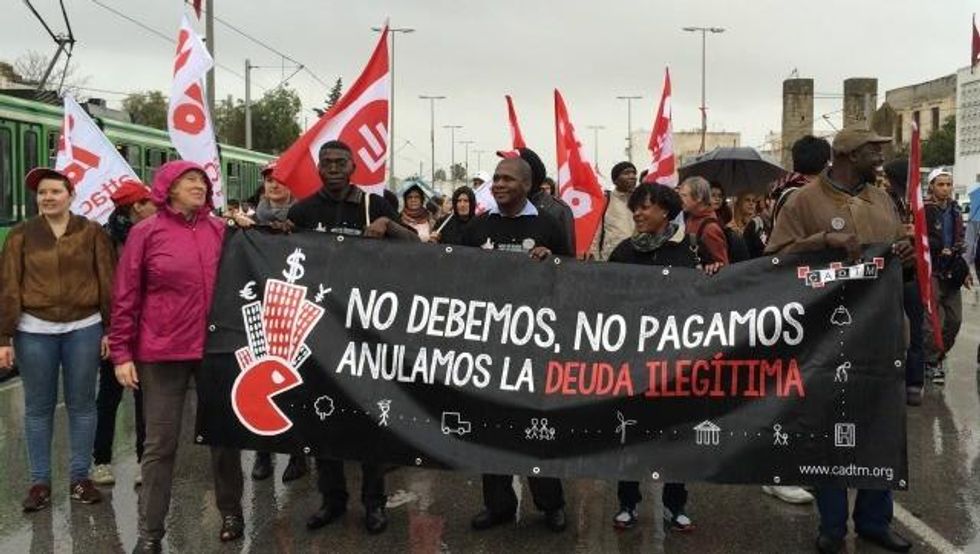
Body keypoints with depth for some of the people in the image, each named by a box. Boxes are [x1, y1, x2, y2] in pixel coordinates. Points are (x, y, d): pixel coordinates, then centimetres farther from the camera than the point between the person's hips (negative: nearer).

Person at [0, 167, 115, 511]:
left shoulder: (92, 233, 2)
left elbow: (107, 283, 3)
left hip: (83, 329, 0)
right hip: (35, 331, 1)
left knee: (81, 404, 7)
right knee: (38, 407, 8)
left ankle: (80, 477, 19)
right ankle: (40, 481, 18)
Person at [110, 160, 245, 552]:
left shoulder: (221, 230, 5)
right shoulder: (146, 232, -3)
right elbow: (125, 297, -3)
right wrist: (122, 353, -6)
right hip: (162, 353, -3)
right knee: (160, 443, 4)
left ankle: (230, 511, 31)